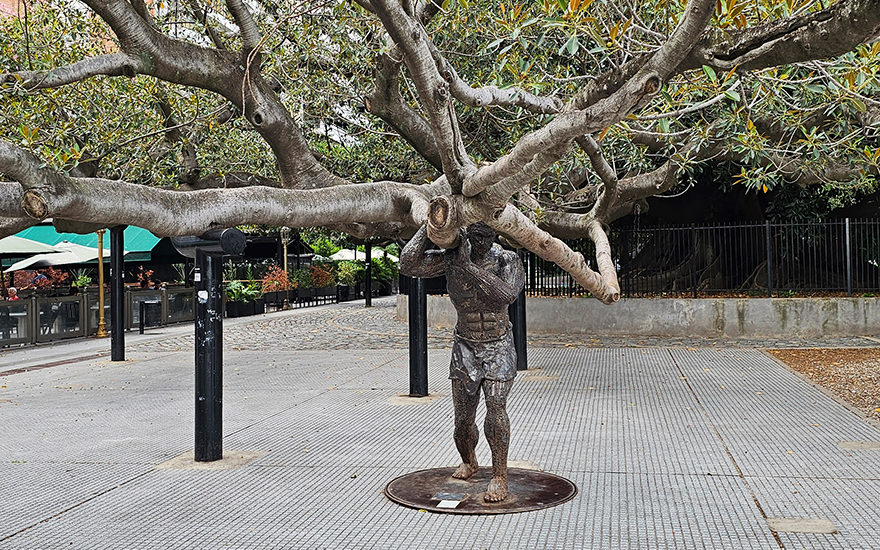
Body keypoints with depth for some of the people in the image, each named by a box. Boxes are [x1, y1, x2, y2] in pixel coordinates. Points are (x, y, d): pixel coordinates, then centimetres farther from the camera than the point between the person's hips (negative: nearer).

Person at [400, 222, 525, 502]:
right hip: (465, 346, 2)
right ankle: (468, 461, 36)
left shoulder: (507, 260, -15)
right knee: (463, 418, 5)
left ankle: (499, 476, -8)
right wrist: (428, 227, -23)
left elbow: (507, 294, -35)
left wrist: (468, 266, -37)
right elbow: (408, 265, -20)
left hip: (498, 347, -2)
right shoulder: (449, 258, -11)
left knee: (495, 406, -19)